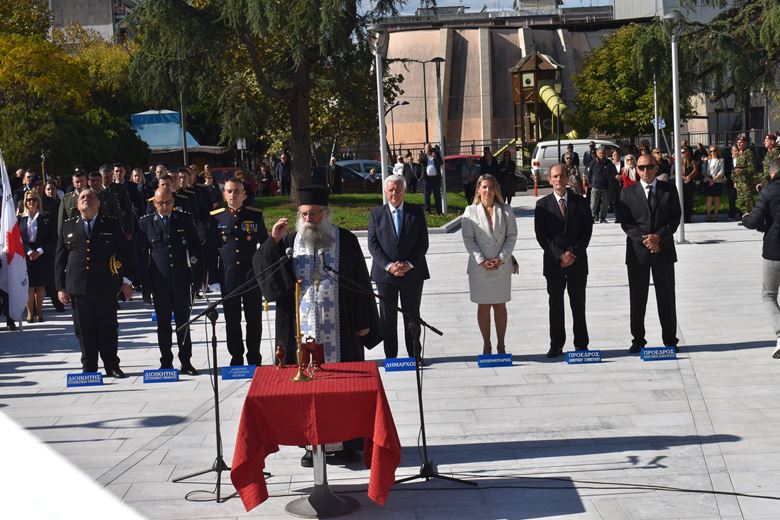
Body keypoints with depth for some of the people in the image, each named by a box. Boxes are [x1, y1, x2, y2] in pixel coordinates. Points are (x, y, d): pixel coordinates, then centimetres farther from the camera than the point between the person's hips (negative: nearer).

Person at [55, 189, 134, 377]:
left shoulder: (112, 225, 6)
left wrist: (126, 280, -1)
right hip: (78, 288, 1)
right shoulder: (68, 226, 11)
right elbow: (59, 258, 10)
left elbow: (125, 254, 6)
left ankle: (112, 366, 15)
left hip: (106, 288, -1)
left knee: (108, 329, 4)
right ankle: (89, 368, 13)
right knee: (84, 331, 4)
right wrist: (61, 287, 4)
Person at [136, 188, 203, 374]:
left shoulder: (185, 219, 4)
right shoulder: (145, 223, 2)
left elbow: (195, 247, 7)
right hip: (159, 281, 0)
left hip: (182, 280, 0)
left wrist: (199, 275, -1)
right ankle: (166, 363, 15)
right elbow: (141, 254, 3)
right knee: (163, 323, 6)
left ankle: (186, 362, 12)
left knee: (183, 322, 5)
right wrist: (145, 282, -2)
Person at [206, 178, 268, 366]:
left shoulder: (256, 215, 2)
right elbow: (210, 251, 4)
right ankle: (236, 358, 17)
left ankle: (254, 358, 16)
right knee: (232, 321, 6)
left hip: (253, 277, 0)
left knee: (254, 320, 5)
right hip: (228, 278, 0)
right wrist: (213, 279, 0)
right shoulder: (216, 218, 2)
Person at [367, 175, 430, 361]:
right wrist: (388, 266, -15)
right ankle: (390, 357, 12)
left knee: (412, 316, 9)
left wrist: (409, 264, -14)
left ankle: (414, 355, 19)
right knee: (387, 317, 5)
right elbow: (373, 244, -3)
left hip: (412, 272, 0)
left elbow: (423, 243, -1)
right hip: (385, 274, 0)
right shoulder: (376, 213, 3)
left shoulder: (417, 212, 3)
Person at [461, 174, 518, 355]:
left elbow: (512, 235, 2)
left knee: (500, 306, 7)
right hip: (479, 267, -1)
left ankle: (501, 345, 16)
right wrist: (481, 261, -13)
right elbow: (468, 239, -4)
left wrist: (501, 258, -10)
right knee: (483, 306, 5)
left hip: (502, 266, 1)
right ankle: (486, 345, 14)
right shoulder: (470, 211, 0)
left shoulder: (505, 210, 4)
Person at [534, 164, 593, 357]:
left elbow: (587, 231, 0)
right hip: (553, 261, 0)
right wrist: (560, 255, -12)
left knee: (578, 304, 5)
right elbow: (541, 235, -3)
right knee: (555, 304, 3)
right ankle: (556, 345, 9)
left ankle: (581, 344, 12)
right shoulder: (542, 205, 1)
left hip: (578, 261, 0)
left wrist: (573, 253, -11)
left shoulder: (580, 203, 4)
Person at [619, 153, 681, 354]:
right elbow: (625, 222, -2)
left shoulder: (669, 190, 5)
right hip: (637, 251, 0)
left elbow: (675, 217, 1)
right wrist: (644, 239, -14)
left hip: (664, 250, 0)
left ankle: (670, 339, 15)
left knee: (666, 296, 6)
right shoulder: (628, 193, 3)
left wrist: (659, 236, -14)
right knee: (637, 298, 4)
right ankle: (638, 339, 13)